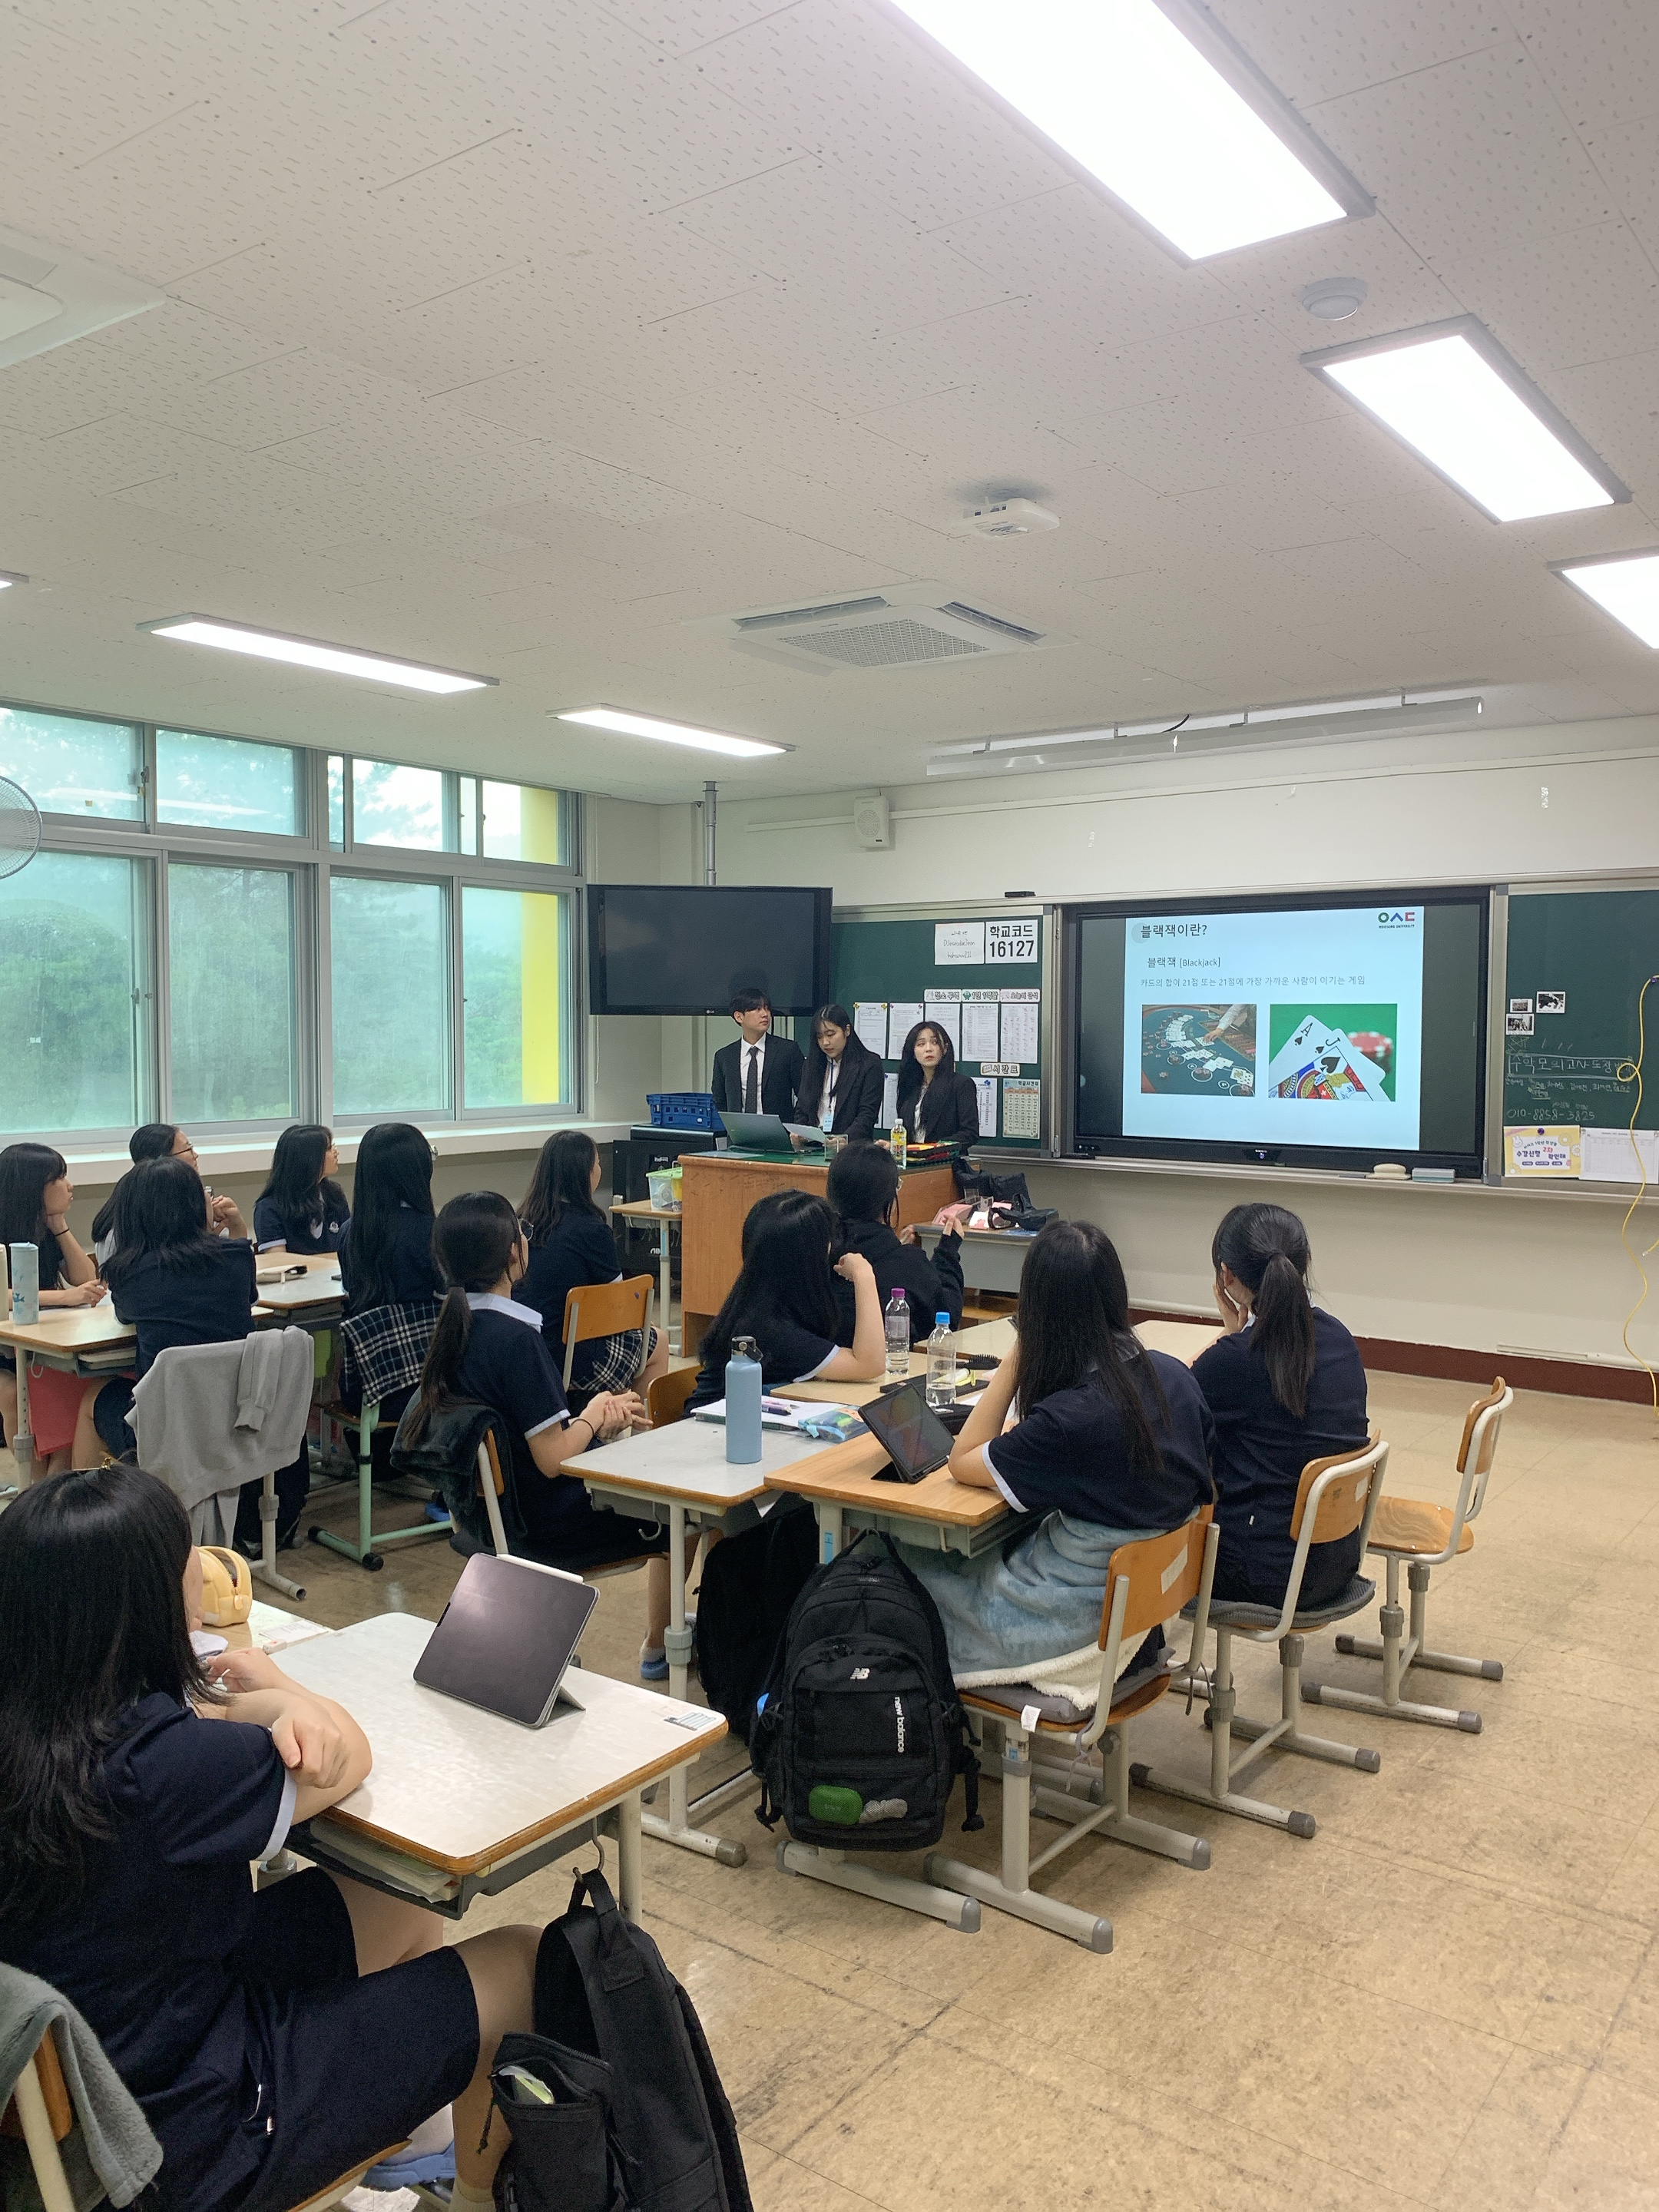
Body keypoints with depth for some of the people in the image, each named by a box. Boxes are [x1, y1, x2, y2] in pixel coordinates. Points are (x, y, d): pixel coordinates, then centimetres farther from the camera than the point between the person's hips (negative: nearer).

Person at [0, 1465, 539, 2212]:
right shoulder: (153, 1764, -35)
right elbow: (350, 1757, -16)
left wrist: (288, 1707, -16)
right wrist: (273, 1685, 2)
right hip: (186, 2135, -8)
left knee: (403, 1911, 22)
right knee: (527, 1966, 4)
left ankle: (425, 2143, 45)